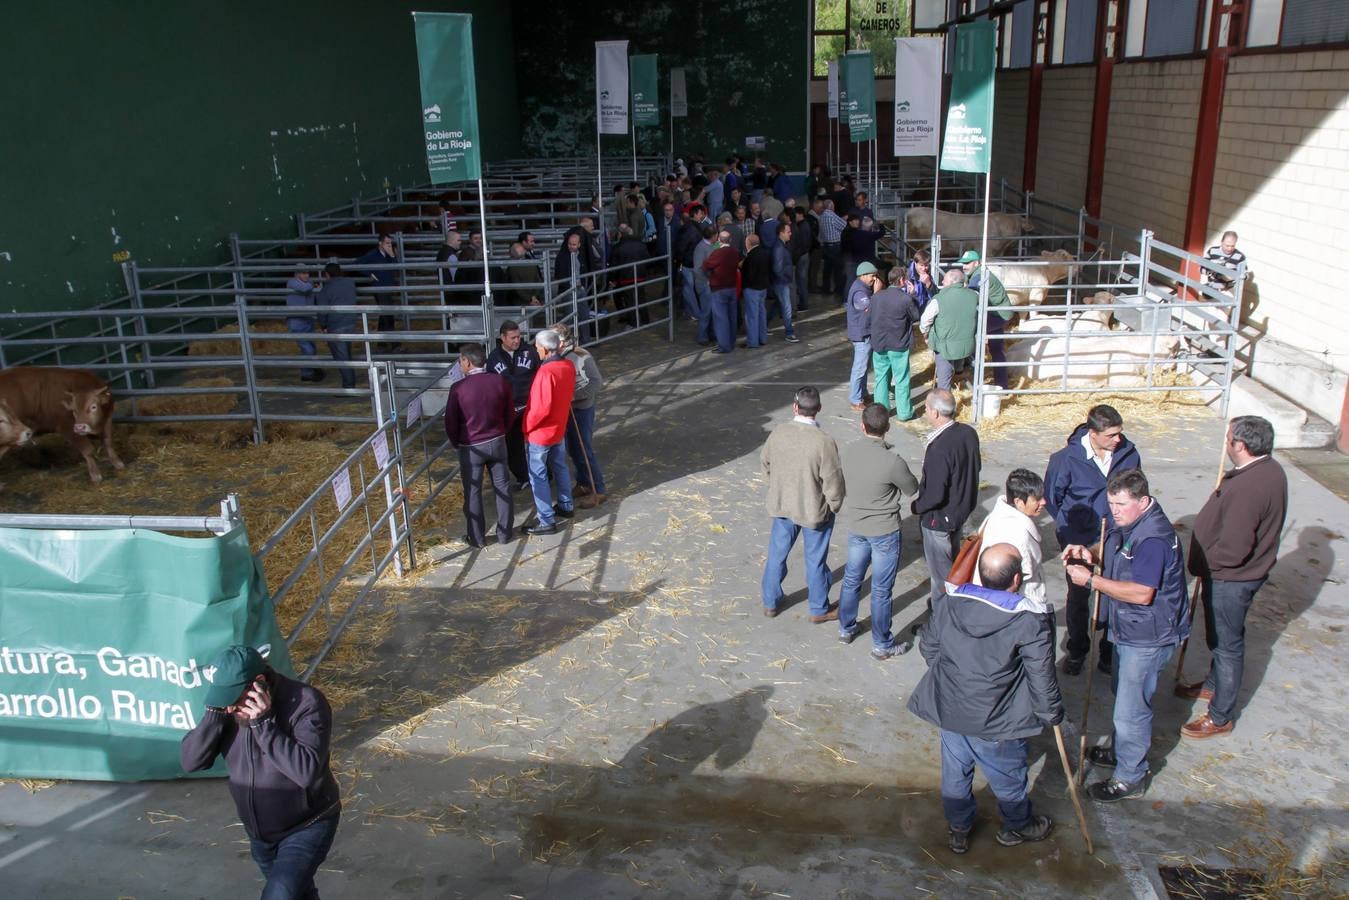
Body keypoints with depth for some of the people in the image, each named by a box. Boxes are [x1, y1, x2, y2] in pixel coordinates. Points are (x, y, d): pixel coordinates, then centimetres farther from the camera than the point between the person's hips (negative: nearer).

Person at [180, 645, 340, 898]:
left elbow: (306, 771, -35)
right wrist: (216, 712, -25)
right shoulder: (228, 704, -9)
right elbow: (190, 761, -13)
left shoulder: (306, 703, -26)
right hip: (259, 833, 6)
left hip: (306, 828, -6)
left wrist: (264, 724, -37)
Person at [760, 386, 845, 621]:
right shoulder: (824, 442, -27)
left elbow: (765, 461, 5)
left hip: (782, 505, 4)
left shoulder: (779, 432, -13)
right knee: (815, 560, 14)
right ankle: (819, 610, 32)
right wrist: (833, 506, -1)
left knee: (777, 554, 21)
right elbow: (833, 482, -21)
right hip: (814, 510, -4)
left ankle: (770, 603, 36)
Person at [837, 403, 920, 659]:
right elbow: (912, 488, -7)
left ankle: (846, 628, 40)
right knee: (881, 590, 8)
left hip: (855, 527, 6)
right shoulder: (892, 461, -27)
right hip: (884, 532, -5)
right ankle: (882, 645, 22)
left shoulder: (847, 452, -10)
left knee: (852, 579, 23)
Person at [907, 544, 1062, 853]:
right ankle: (1017, 826, 46)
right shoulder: (1031, 622, -22)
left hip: (948, 710, 4)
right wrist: (1051, 714, 2)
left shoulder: (951, 603, -7)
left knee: (955, 772, 23)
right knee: (1008, 777, 22)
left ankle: (958, 828, 42)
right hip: (995, 723, -4)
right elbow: (1042, 677, -15)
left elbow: (927, 647, 6)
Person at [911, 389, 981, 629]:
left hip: (939, 518, -9)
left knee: (940, 570, 11)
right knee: (951, 562, 28)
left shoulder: (939, 448, -34)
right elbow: (975, 467, 8)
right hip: (962, 508, 9)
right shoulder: (968, 433, -8)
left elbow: (935, 495, -31)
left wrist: (916, 507, -12)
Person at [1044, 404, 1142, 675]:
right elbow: (1051, 496, 0)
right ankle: (1077, 651, 32)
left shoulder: (1129, 454, -9)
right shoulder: (1067, 459, -16)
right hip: (1080, 540, -1)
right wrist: (1069, 525, 5)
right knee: (1078, 596, 14)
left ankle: (1110, 651, 28)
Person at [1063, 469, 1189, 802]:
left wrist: (1091, 580, -29)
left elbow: (1142, 594, -32)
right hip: (1128, 628, 10)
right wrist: (1090, 554, -5)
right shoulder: (1129, 523, 1)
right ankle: (1121, 751, 47)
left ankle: (1130, 778, 20)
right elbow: (1114, 554, 17)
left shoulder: (1154, 538, -30)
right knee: (1123, 694, 26)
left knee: (1131, 709, 3)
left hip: (1147, 637, -10)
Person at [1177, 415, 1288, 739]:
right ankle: (1214, 685, 49)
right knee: (1221, 637, 28)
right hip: (1245, 571, 10)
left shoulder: (1246, 488, -34)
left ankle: (1220, 717, 21)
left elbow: (1232, 551, -31)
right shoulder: (1270, 470, -1)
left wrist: (1201, 564, -16)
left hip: (1230, 579, -10)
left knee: (1227, 644, 6)